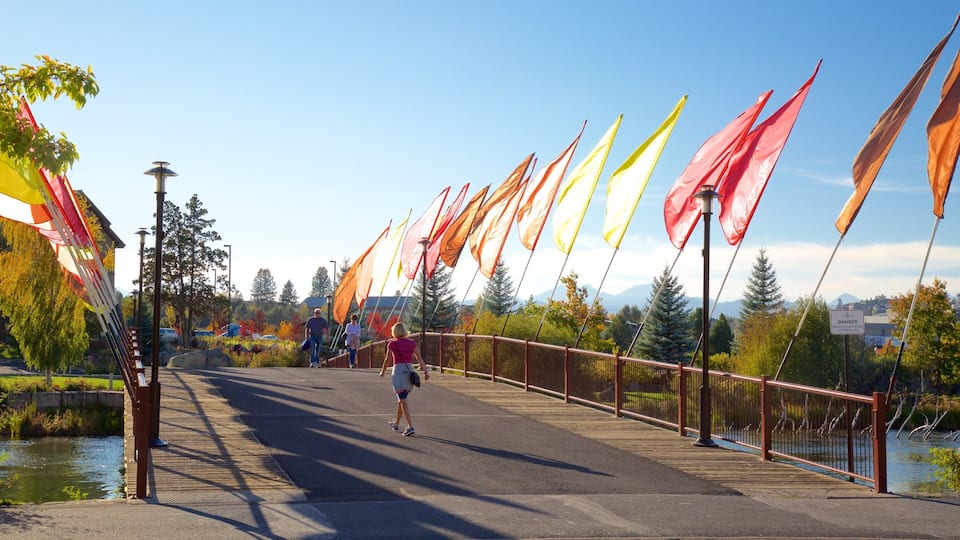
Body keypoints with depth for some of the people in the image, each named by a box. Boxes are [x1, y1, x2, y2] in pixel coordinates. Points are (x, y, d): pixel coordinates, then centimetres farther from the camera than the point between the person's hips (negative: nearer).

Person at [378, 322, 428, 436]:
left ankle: (410, 427, -18)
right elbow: (419, 358, 0)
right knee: (401, 398, 21)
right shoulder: (412, 343, 7)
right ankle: (396, 423, 35)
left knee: (403, 401, -7)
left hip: (399, 370, -5)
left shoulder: (392, 343, -2)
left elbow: (387, 359, 4)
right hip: (410, 371, 5)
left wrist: (383, 371, 21)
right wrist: (425, 372, -1)